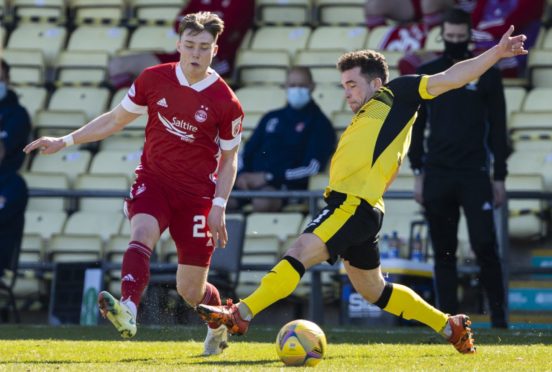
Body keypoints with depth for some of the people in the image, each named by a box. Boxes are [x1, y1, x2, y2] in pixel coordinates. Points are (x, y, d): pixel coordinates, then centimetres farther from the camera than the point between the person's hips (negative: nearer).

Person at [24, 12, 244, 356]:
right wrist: (65, 141, 7)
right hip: (152, 181, 2)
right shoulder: (154, 80, -2)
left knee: (190, 290, 3)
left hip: (197, 193, -2)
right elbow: (115, 120, 11)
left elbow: (229, 159, 2)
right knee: (142, 234, -32)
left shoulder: (226, 104, -9)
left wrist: (219, 206, -9)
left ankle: (219, 324, 36)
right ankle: (128, 312, -51)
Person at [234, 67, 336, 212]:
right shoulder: (272, 118, 26)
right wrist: (242, 173, 0)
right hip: (251, 179, 4)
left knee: (263, 202, -40)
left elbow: (312, 167, -5)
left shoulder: (319, 123, 9)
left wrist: (268, 177, -12)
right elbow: (248, 150, 25)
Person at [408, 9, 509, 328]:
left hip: (475, 175, -2)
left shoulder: (487, 74, 4)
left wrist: (500, 177, 0)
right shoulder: (427, 74, 11)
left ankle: (499, 317, -5)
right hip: (437, 176, 3)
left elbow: (498, 129, 4)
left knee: (485, 246, -11)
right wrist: (418, 172, 7)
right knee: (444, 251, 3)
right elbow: (417, 126, 13)